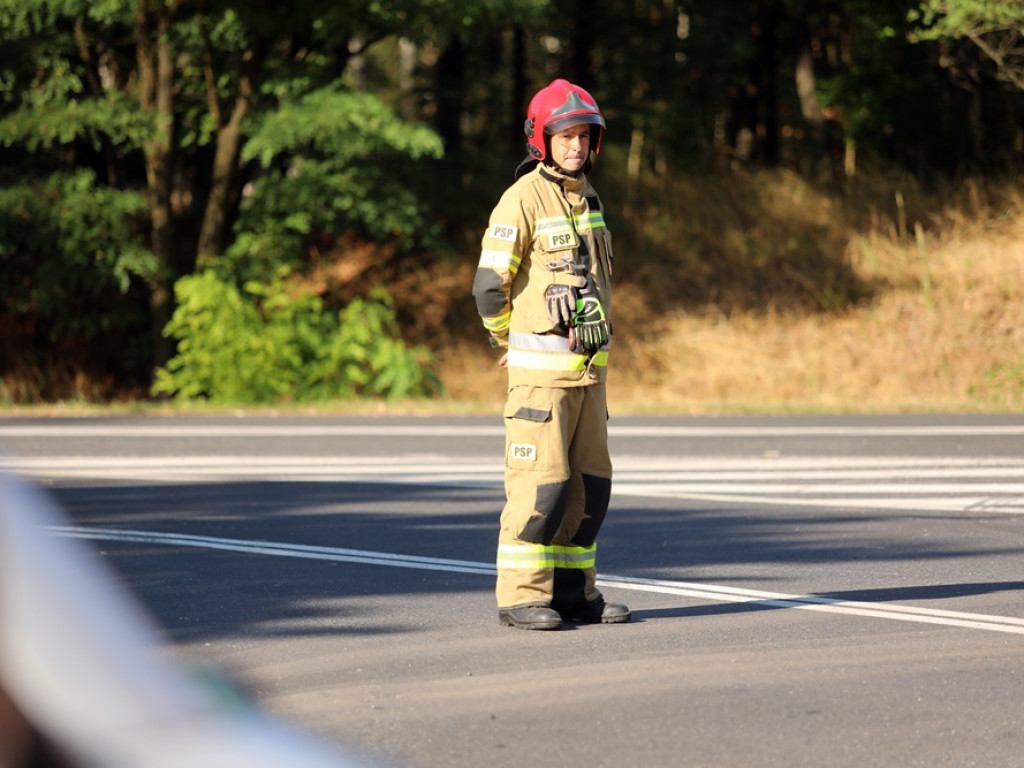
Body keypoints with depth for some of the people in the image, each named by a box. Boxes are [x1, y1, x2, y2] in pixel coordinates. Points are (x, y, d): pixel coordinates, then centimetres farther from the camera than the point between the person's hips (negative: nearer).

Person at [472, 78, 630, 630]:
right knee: (540, 482, -9)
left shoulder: (588, 199, 13)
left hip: (588, 366, 8)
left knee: (588, 482, 8)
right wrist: (512, 343, 4)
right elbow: (490, 286, -11)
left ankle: (571, 590, 16)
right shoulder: (523, 200, -12)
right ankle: (520, 597, -4)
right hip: (540, 369, -8)